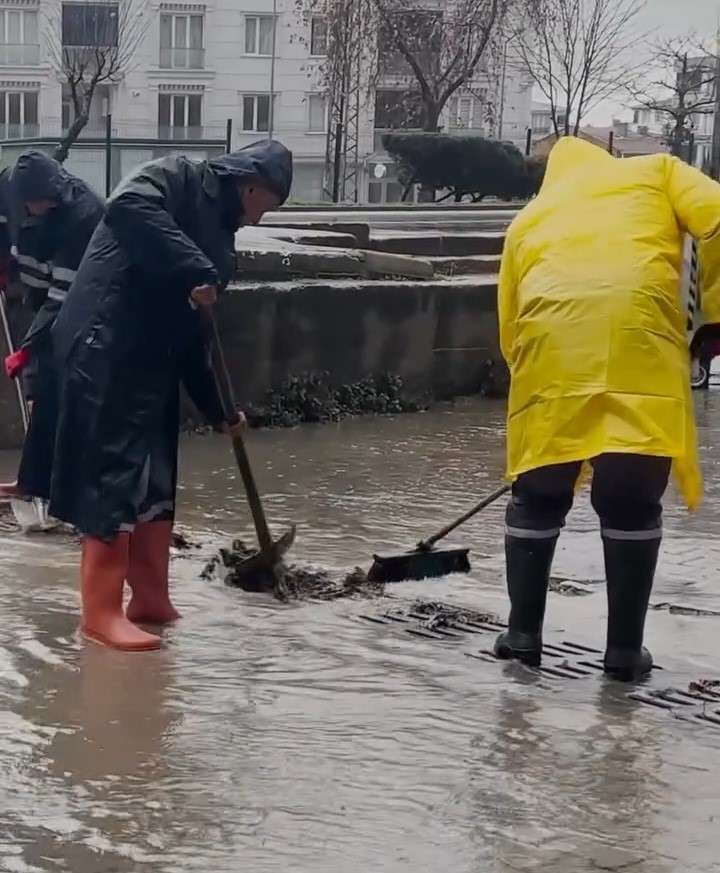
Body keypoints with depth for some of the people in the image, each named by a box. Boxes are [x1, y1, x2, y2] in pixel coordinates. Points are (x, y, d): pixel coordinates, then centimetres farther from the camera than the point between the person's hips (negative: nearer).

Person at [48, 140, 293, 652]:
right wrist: (195, 272, -26)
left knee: (156, 482, 12)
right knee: (115, 476, -9)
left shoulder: (219, 239, 22)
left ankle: (151, 601, 21)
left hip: (152, 365, 10)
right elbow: (128, 208, -25)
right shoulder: (179, 179, -2)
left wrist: (216, 408, 23)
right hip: (105, 351, -10)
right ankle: (102, 612, -4)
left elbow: (191, 335, 24)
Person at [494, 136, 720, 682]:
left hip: (550, 340, 2)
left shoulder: (530, 217, 33)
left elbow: (509, 327, 27)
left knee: (538, 496, 17)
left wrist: (534, 376, 37)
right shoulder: (655, 170, 28)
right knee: (632, 502, 8)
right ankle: (625, 650, 12)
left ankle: (524, 634, 22)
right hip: (639, 334, -2)